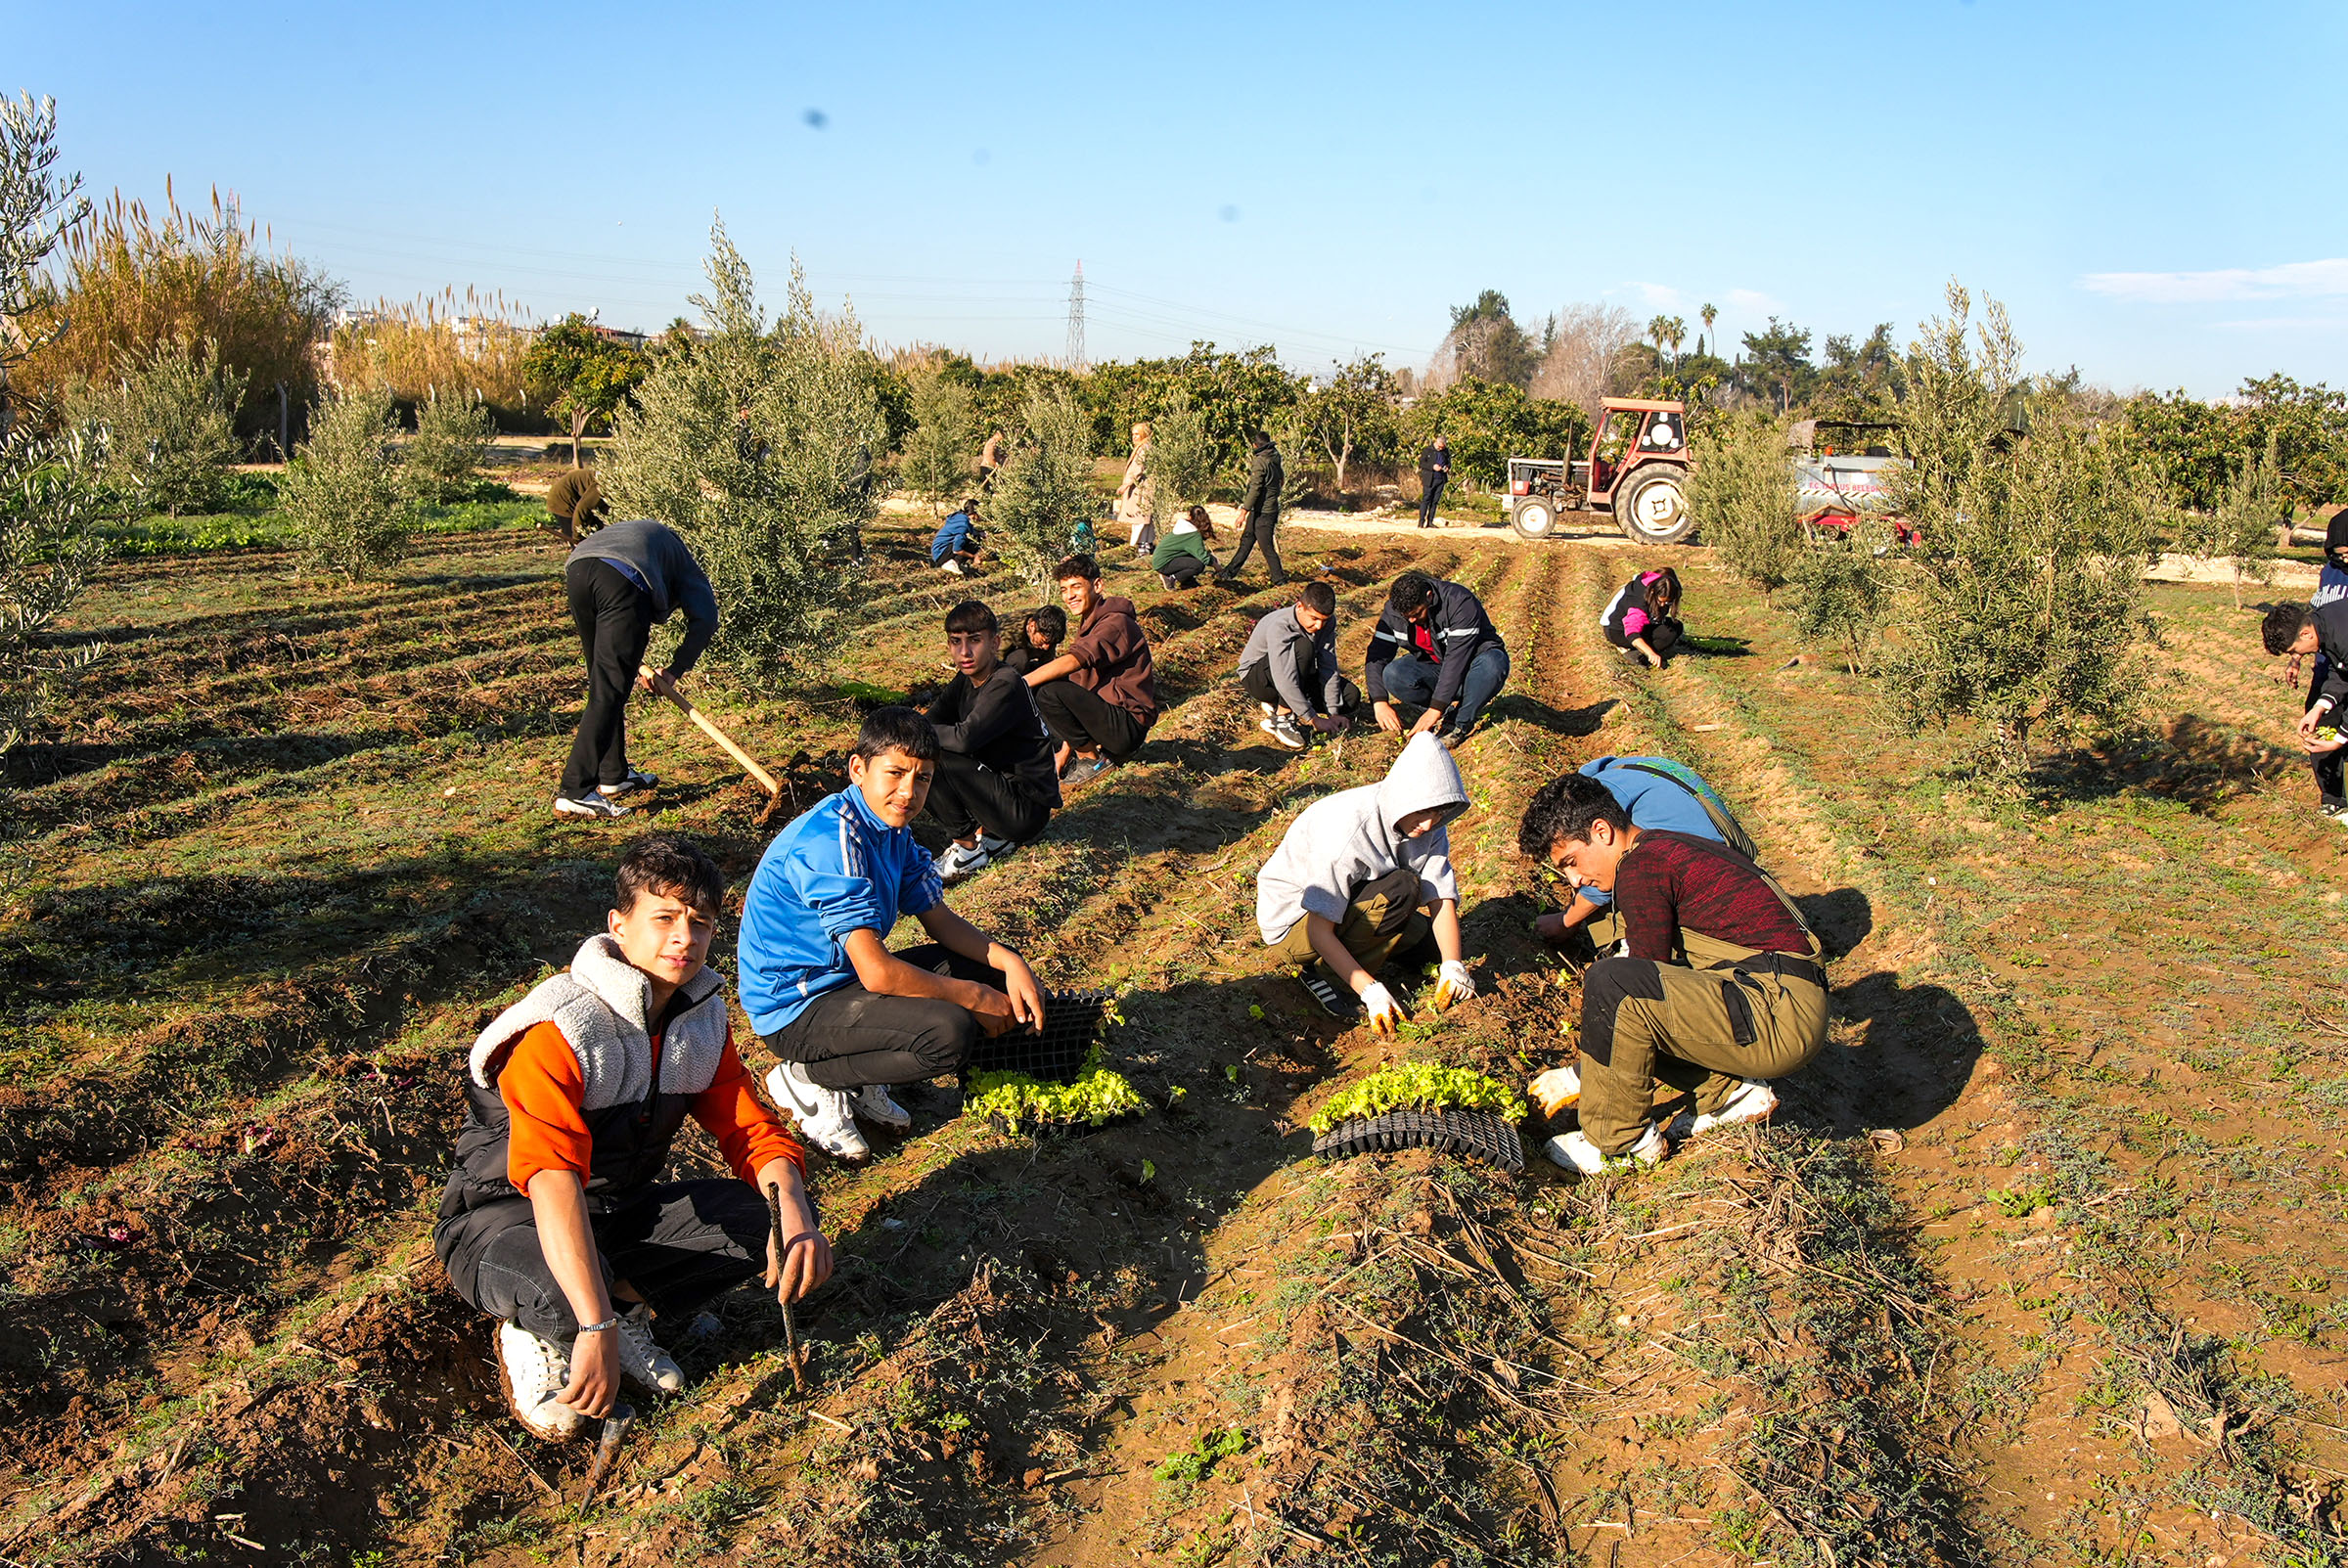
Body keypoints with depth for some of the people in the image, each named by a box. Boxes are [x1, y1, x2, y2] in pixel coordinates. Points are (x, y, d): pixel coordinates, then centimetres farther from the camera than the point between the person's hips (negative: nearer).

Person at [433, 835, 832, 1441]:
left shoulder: (705, 1018, -4)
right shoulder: (560, 1028, -28)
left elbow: (751, 1128, -5)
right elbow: (552, 1179, -41)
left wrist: (794, 1215, -29)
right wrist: (596, 1330, -51)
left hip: (620, 1210, 6)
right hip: (504, 1214, -6)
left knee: (757, 1215, -18)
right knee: (562, 1295, -40)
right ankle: (535, 1335, -5)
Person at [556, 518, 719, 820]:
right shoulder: (680, 558, 31)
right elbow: (705, 618, 13)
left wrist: (636, 663, 23)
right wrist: (674, 670, 16)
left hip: (577, 570, 6)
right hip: (623, 581, -6)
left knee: (603, 680, 21)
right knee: (609, 691, -5)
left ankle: (614, 774, 30)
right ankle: (574, 792, -11)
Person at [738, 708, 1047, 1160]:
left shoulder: (892, 828, 4)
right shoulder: (832, 839, -26)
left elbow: (940, 920, 11)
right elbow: (877, 972, -29)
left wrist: (1008, 961, -6)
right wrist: (972, 996, -18)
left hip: (845, 977, 10)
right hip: (795, 1006, -10)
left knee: (991, 970, 5)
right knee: (950, 1032, -28)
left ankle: (861, 1081, 6)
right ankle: (808, 1080, -6)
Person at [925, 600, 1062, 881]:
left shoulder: (1006, 685, -20)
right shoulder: (966, 681, 8)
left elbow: (965, 738, -30)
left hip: (1029, 808, -9)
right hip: (1002, 786, 9)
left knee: (934, 760, -21)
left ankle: (969, 849, -3)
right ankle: (993, 835, 10)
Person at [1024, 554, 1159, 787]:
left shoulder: (1116, 623, -15)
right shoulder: (1088, 624, 16)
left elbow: (1072, 662, -31)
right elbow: (1076, 689, 13)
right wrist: (1064, 753, 7)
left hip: (1127, 726, -10)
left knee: (1050, 693, -25)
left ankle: (1093, 759, -6)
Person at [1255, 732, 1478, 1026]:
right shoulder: (1348, 828, -33)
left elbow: (1442, 899, -12)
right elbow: (1319, 931, -30)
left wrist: (1453, 966, -28)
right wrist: (1371, 990, -33)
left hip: (1349, 905, 8)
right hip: (1294, 922, -8)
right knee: (1402, 888, -27)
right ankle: (1324, 973, -16)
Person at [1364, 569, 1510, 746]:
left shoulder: (1460, 603, -28)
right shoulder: (1394, 609, -13)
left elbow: (1457, 659, -32)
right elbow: (1377, 654, -13)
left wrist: (1435, 709, -34)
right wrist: (1380, 702, -26)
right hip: (1433, 666, 4)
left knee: (1492, 664, -39)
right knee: (1392, 675, -25)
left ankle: (1459, 725, -22)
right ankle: (1448, 712, -7)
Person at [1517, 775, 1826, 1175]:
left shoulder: (1641, 864, -10)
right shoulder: (1674, 848, 19)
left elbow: (1647, 984, -10)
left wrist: (1579, 1077, -1)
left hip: (1779, 1014, -11)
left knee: (1610, 984, -25)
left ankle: (1619, 1141, -7)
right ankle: (1729, 1093, 11)